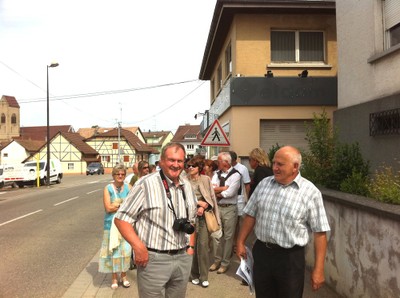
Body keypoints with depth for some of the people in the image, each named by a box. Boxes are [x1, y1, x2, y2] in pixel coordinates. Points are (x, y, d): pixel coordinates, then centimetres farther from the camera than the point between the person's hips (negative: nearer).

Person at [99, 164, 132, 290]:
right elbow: (108, 208, -11)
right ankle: (114, 277, 18)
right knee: (112, 250, 4)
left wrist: (117, 205, -12)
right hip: (112, 224, -1)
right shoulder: (108, 188, -3)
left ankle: (124, 276, 21)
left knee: (125, 249, 5)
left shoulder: (128, 187, 3)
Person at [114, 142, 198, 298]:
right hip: (154, 259, -6)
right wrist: (138, 247, -20)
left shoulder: (187, 186, 7)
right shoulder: (146, 184, -14)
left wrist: (191, 246, 10)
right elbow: (121, 219, -12)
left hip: (183, 259, 6)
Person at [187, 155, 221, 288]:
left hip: (204, 215, 0)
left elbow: (212, 198, 2)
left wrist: (203, 207, -13)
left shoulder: (206, 179, 2)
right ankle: (194, 275, 18)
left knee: (203, 245, -4)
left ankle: (204, 276, 6)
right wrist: (199, 202, -10)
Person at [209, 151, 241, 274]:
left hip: (229, 209, -5)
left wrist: (218, 193, -5)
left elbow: (230, 193, -18)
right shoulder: (217, 174, 8)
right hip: (217, 207, 6)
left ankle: (225, 263, 17)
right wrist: (224, 188, -13)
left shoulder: (235, 175, -10)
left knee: (228, 236, 5)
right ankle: (217, 260, 27)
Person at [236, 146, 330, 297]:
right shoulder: (264, 184, 2)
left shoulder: (310, 192, -11)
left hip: (290, 257, -4)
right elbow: (251, 215, 10)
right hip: (261, 252, 4)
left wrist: (318, 269, -12)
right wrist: (240, 242, 9)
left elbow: (320, 233, -11)